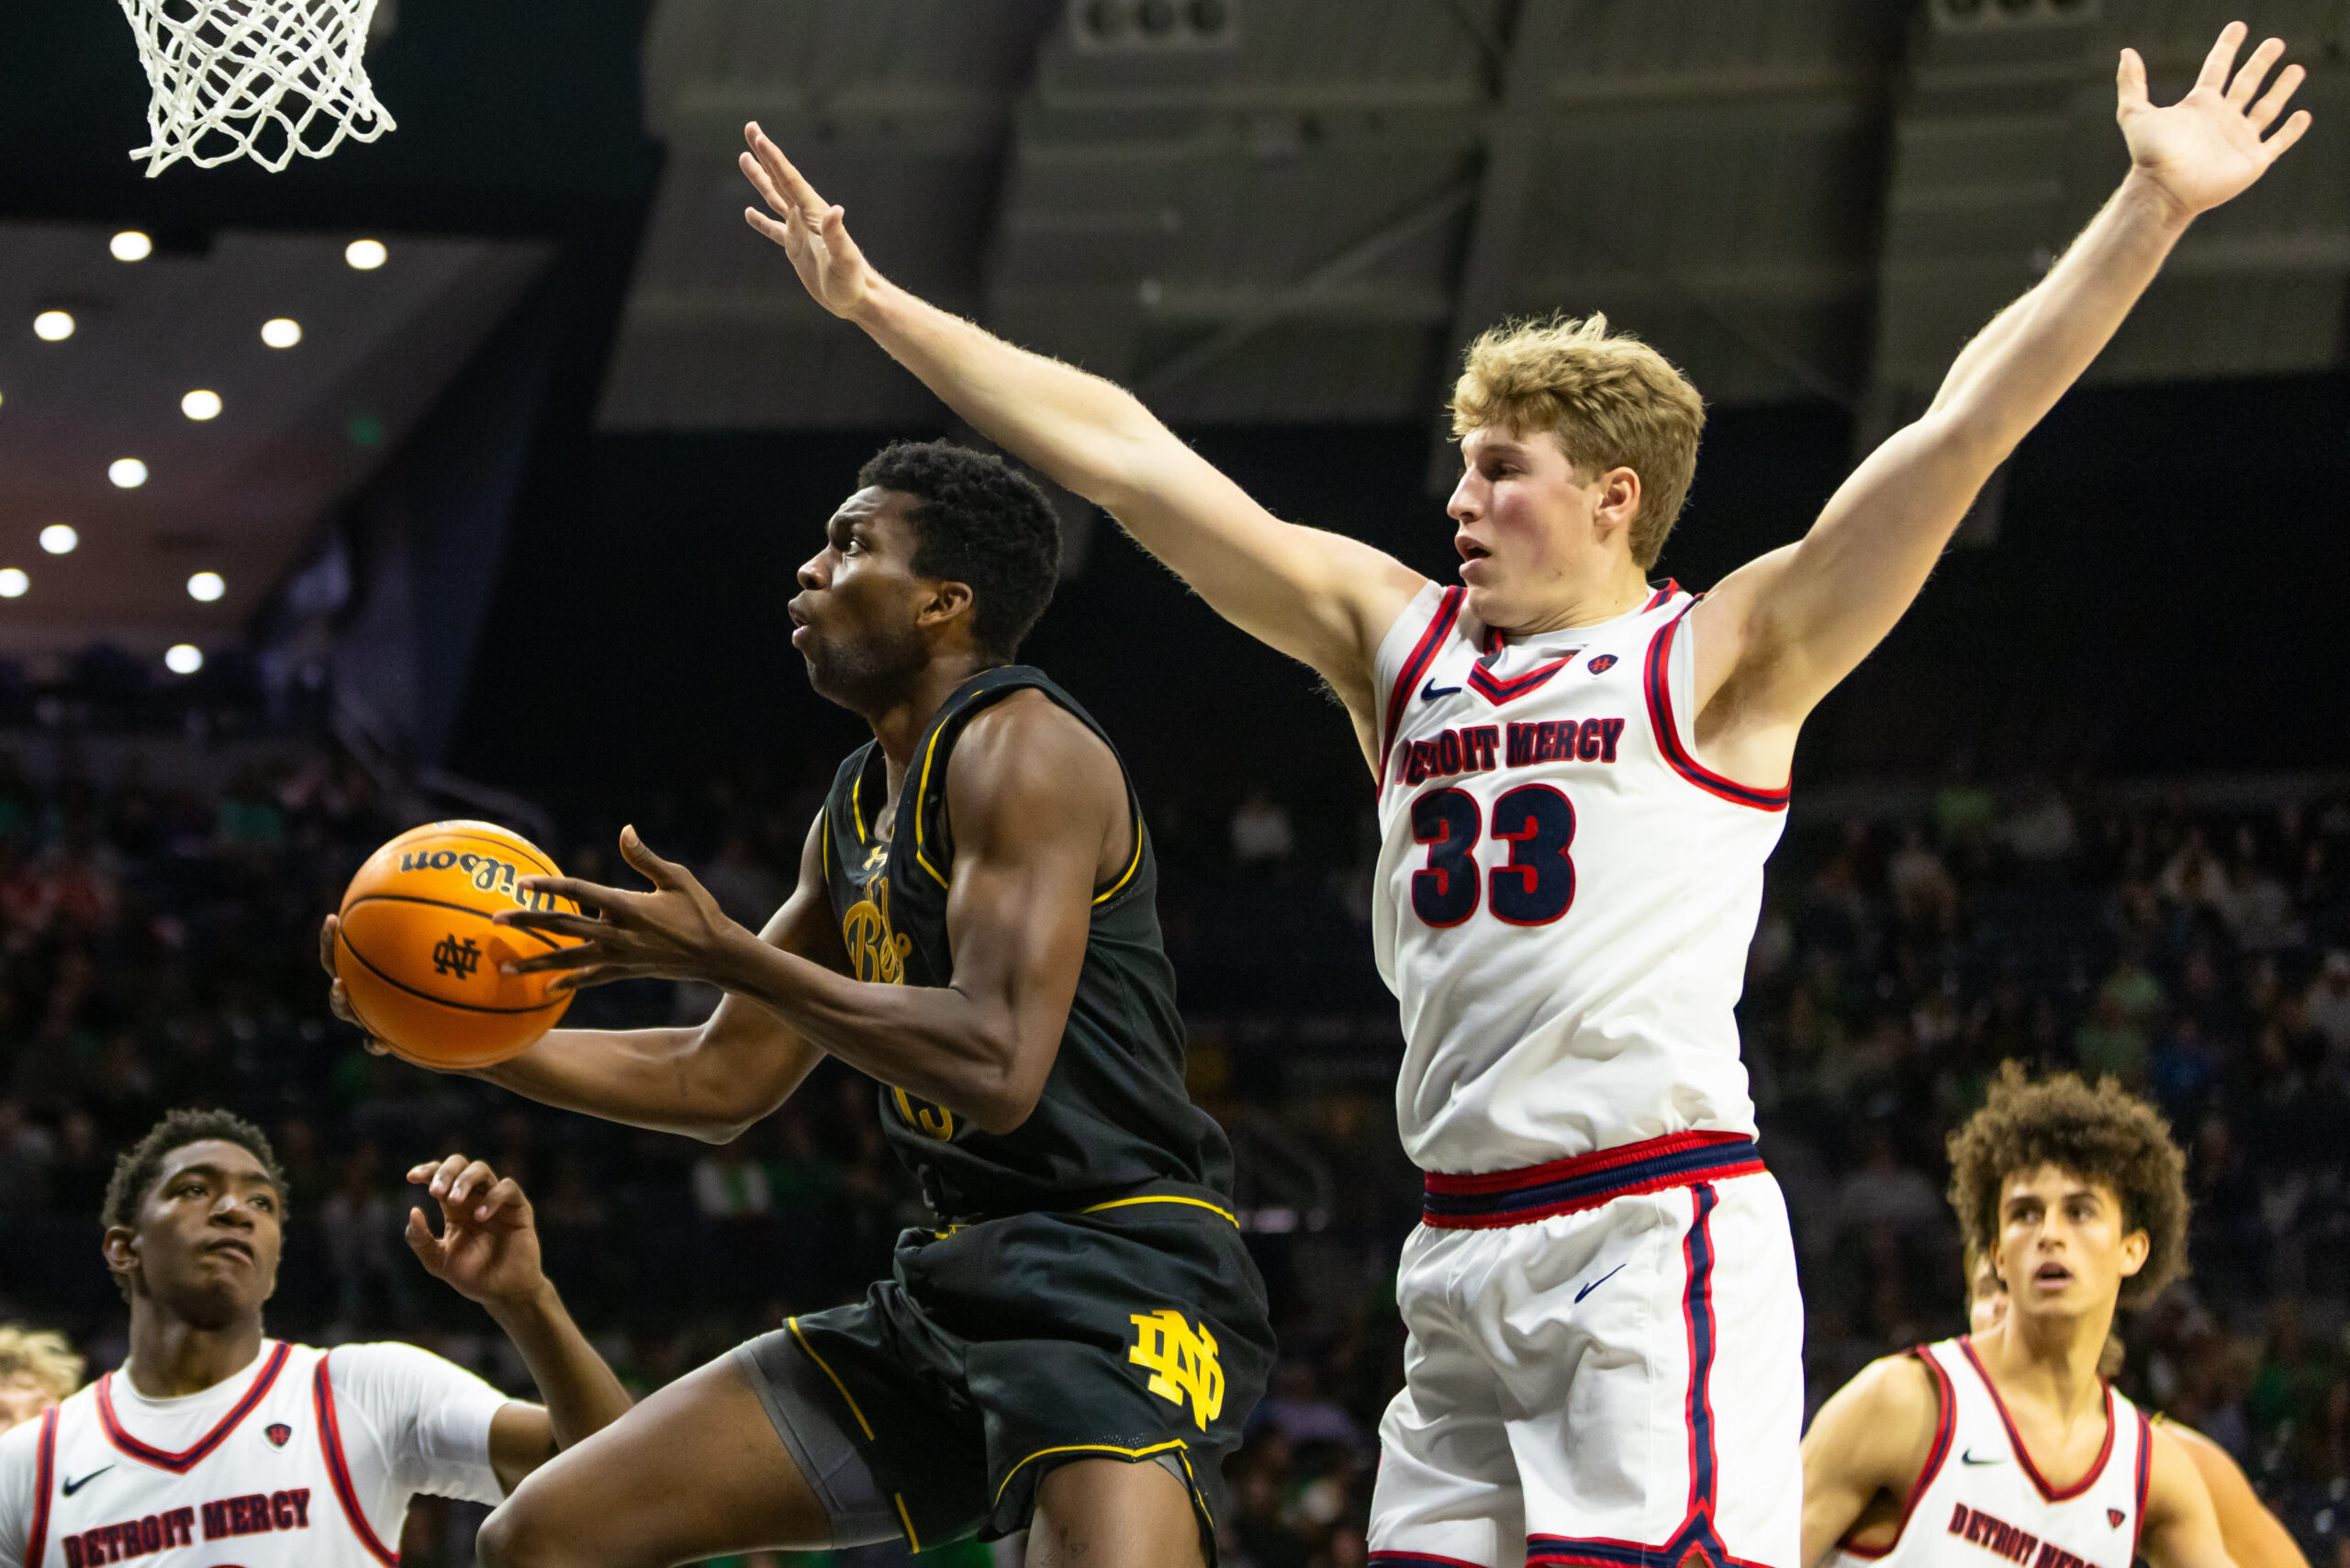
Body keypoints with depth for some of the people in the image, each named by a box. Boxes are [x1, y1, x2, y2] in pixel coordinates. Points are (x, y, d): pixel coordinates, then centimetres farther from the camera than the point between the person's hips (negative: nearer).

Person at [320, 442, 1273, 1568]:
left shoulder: (1019, 746, -10)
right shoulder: (857, 811, 17)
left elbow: (996, 1067, -22)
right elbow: (720, 1082, 25)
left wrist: (720, 954, -17)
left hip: (1114, 1270, -9)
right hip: (955, 1280, 9)